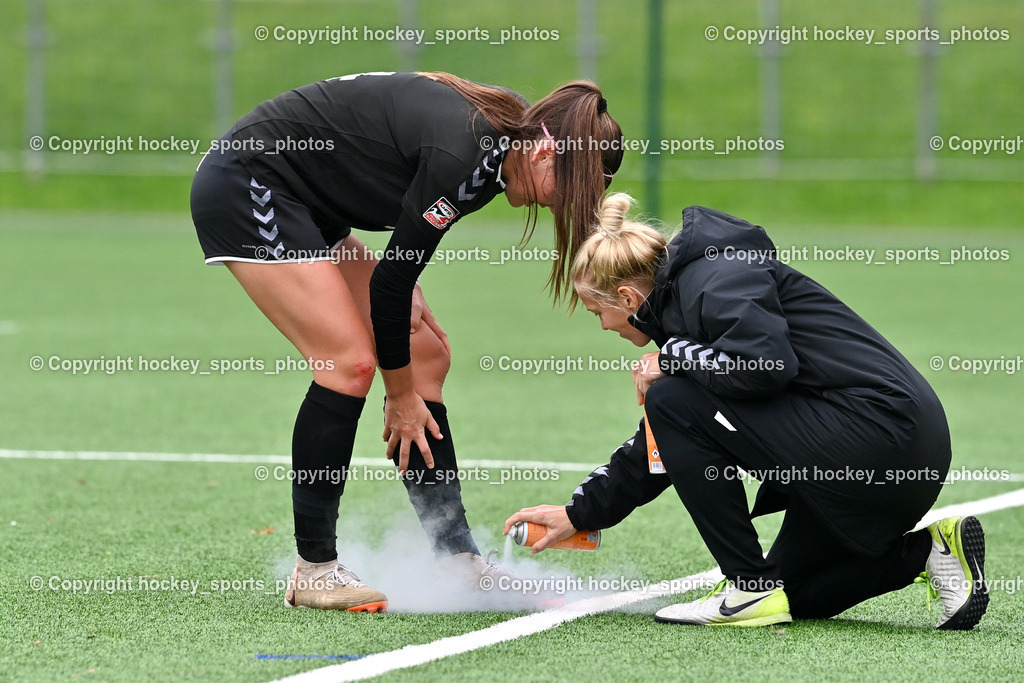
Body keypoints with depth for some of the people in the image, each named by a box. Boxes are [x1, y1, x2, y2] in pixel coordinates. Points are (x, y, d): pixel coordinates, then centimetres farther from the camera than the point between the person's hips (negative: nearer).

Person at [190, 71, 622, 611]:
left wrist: (405, 291, -1)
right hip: (246, 188, -10)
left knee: (426, 355, 5)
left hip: (307, 206, 10)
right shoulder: (462, 154, -27)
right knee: (350, 361, -18)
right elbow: (391, 278, -19)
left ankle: (457, 562, 7)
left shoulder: (497, 138, 1)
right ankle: (313, 572, -9)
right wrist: (399, 394, -8)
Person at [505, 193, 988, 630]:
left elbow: (768, 361, -28)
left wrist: (671, 359, -11)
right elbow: (663, 444, 28)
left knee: (673, 400, -9)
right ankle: (927, 552, 9)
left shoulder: (714, 281, -10)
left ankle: (750, 588, -7)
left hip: (878, 431, -11)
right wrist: (581, 513, 30)